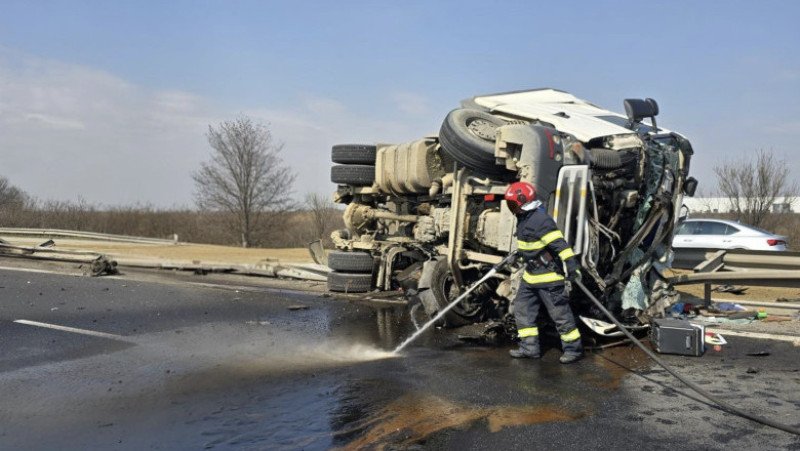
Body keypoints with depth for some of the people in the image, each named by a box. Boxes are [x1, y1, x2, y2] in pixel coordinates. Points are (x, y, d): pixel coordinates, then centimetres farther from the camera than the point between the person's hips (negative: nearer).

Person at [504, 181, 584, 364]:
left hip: (548, 275, -10)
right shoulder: (524, 218, 10)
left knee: (559, 312, -2)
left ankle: (574, 349, 10)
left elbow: (559, 244, -28)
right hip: (531, 274, 10)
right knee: (522, 308, 10)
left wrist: (571, 265, -33)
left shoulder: (540, 219, -21)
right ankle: (530, 347, 17)